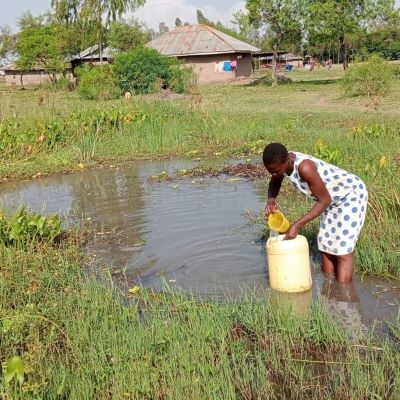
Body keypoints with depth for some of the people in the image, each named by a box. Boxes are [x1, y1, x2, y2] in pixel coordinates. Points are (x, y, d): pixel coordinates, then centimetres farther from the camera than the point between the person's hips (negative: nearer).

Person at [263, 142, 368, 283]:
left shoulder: (304, 167, -37)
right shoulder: (282, 162, -13)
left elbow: (324, 200, -28)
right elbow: (274, 184, 8)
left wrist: (297, 225, -30)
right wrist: (271, 199, -16)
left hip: (352, 194, -9)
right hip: (333, 197, 9)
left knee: (342, 251, -9)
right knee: (325, 244, 12)